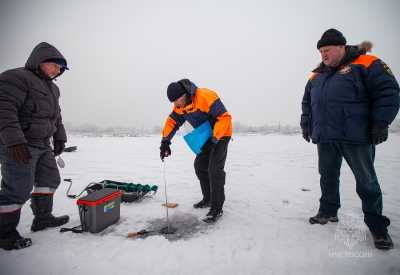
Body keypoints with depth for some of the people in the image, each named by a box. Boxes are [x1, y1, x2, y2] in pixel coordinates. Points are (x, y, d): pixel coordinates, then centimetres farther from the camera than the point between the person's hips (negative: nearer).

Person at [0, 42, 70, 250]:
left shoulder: (52, 88, 18)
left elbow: (56, 116, 24)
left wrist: (59, 138, 18)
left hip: (43, 145, 10)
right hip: (18, 146, -9)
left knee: (50, 179, 14)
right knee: (19, 189, -6)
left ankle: (42, 218, 29)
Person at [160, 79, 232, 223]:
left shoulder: (206, 97, -31)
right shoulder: (180, 106, -6)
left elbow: (225, 117, -30)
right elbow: (172, 122, 1)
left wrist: (215, 138, -32)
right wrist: (165, 141, -11)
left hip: (221, 134, -8)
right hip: (207, 136, 8)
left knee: (214, 169, -15)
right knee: (200, 166, 9)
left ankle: (217, 208, -5)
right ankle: (208, 199, 24)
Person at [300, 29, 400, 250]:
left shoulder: (366, 64, -3)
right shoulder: (316, 75, 14)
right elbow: (307, 103, 22)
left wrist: (381, 122, -12)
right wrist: (306, 125, 17)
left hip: (356, 137, -5)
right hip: (325, 139, 6)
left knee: (366, 182, 4)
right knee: (328, 177, 14)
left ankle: (377, 225, 20)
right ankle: (328, 212, 31)